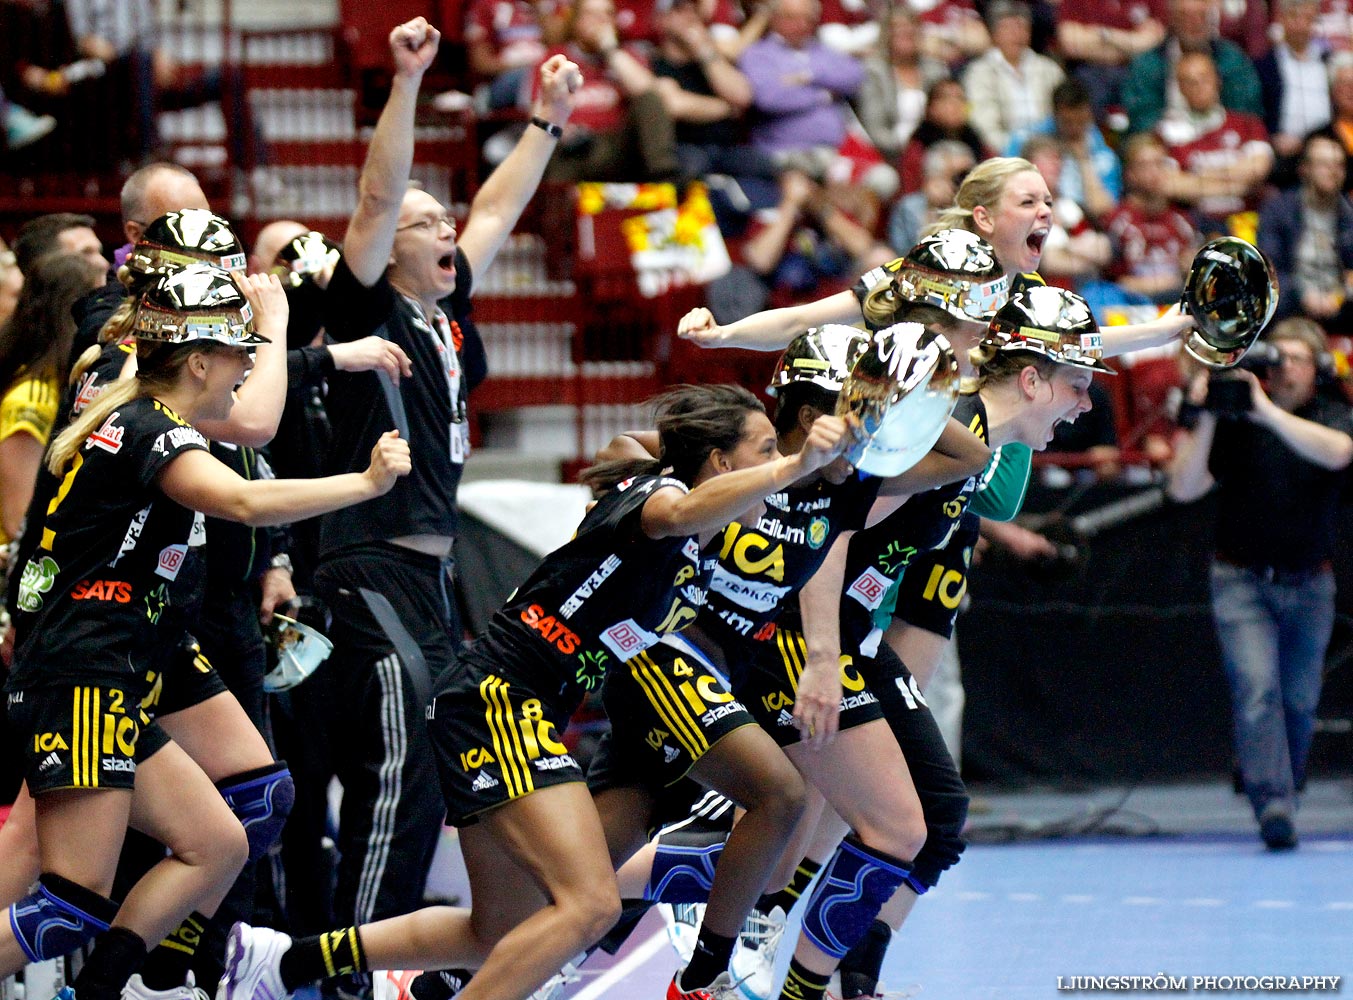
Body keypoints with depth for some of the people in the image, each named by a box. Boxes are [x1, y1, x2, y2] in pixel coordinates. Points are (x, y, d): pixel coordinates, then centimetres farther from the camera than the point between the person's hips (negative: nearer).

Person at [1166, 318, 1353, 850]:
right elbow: (1183, 487, -8)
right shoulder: (1235, 421, -3)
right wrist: (1203, 418, -18)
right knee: (1256, 689, -18)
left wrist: (1267, 411, -31)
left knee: (1299, 701, 11)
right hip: (1242, 580, -2)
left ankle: (1285, 785, 35)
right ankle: (1273, 805, -24)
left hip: (1308, 583, 2)